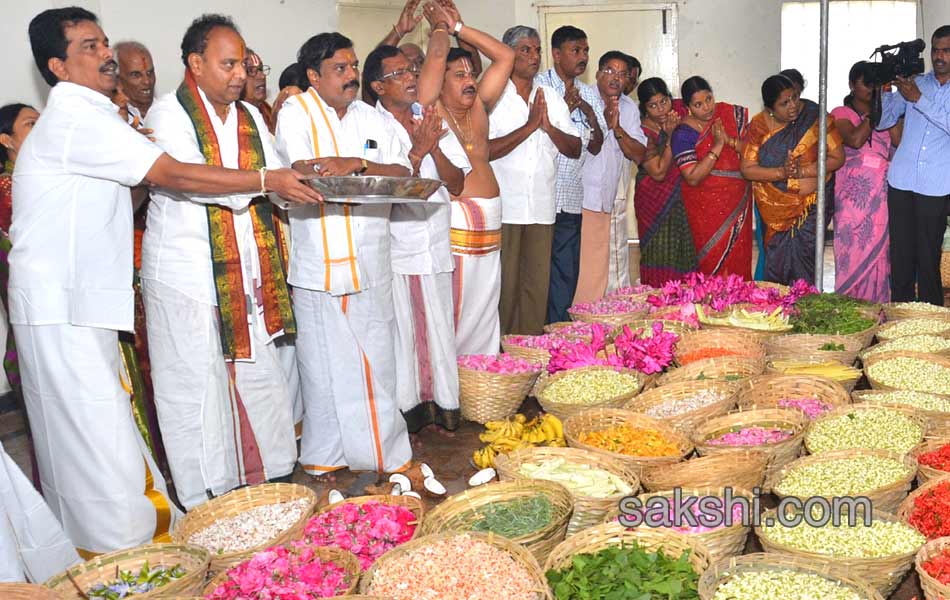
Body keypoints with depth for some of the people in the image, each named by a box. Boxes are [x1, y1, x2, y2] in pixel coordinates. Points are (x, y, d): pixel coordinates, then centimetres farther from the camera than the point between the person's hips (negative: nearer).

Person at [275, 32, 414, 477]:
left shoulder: (370, 117, 14)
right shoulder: (296, 113, -1)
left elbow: (403, 173, 3)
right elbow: (303, 174, -17)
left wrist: (354, 163, -14)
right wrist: (372, 171, -13)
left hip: (372, 260, 4)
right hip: (319, 265, -4)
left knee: (377, 359, 8)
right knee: (324, 362, 2)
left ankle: (384, 449, 20)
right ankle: (323, 455, 16)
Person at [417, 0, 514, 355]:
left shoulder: (479, 107, 14)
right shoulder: (430, 109, -2)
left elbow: (505, 56, 16)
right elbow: (437, 55, -11)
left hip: (489, 228, 6)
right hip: (450, 224, -6)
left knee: (483, 317, 9)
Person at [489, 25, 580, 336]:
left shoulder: (551, 97, 15)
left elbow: (575, 149, 11)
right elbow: (485, 150, -13)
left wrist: (548, 126, -7)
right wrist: (530, 126, -13)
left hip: (541, 208, 5)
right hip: (503, 208, -5)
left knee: (537, 287, 6)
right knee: (504, 287, -3)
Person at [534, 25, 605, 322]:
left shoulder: (590, 94, 16)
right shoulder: (537, 85, -2)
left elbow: (595, 148, 14)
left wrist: (593, 118, -4)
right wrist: (564, 108, -13)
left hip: (571, 199, 5)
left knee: (565, 276, 6)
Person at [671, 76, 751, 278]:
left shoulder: (733, 114, -1)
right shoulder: (683, 134, -11)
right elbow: (692, 178, -18)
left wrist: (729, 141, -20)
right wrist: (717, 146, -22)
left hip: (738, 200, 3)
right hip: (706, 207, -3)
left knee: (739, 260, 5)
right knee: (713, 261, -2)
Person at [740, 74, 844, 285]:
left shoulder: (814, 116, -8)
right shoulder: (759, 125, -3)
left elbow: (838, 158, -7)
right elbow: (747, 169, -7)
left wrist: (801, 171, -19)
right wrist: (781, 172, -21)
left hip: (811, 203, -2)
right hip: (775, 208, 2)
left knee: (800, 257, -11)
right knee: (777, 258, -2)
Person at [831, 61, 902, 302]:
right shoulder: (841, 113, 7)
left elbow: (899, 141, -1)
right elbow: (855, 140, -12)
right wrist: (874, 111, -4)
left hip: (883, 194, 3)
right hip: (854, 194, -3)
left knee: (879, 250, 0)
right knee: (853, 251, -5)